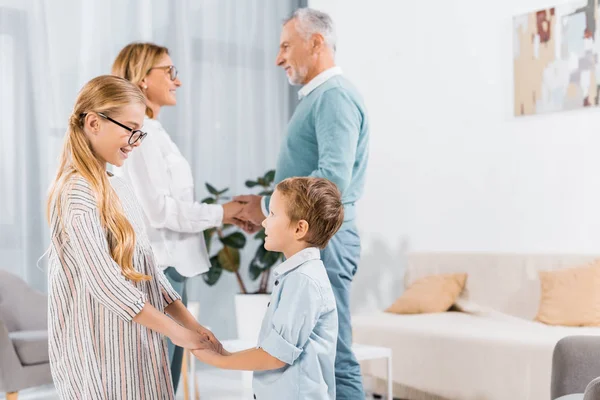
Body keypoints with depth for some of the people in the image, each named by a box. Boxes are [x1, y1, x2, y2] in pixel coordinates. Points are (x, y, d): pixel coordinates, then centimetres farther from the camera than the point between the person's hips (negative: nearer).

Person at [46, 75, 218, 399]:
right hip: (102, 349, -8)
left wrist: (190, 323, 4)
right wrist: (176, 332, -15)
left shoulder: (117, 189, 10)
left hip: (133, 343, 8)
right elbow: (105, 283, -22)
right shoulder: (76, 194, -17)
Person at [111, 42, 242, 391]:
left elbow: (169, 205, 12)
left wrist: (222, 216, 8)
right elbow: (158, 209, -18)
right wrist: (219, 213, -9)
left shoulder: (153, 132, 16)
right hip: (155, 270, -10)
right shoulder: (139, 133, -13)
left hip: (169, 266, 10)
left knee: (166, 380, 15)